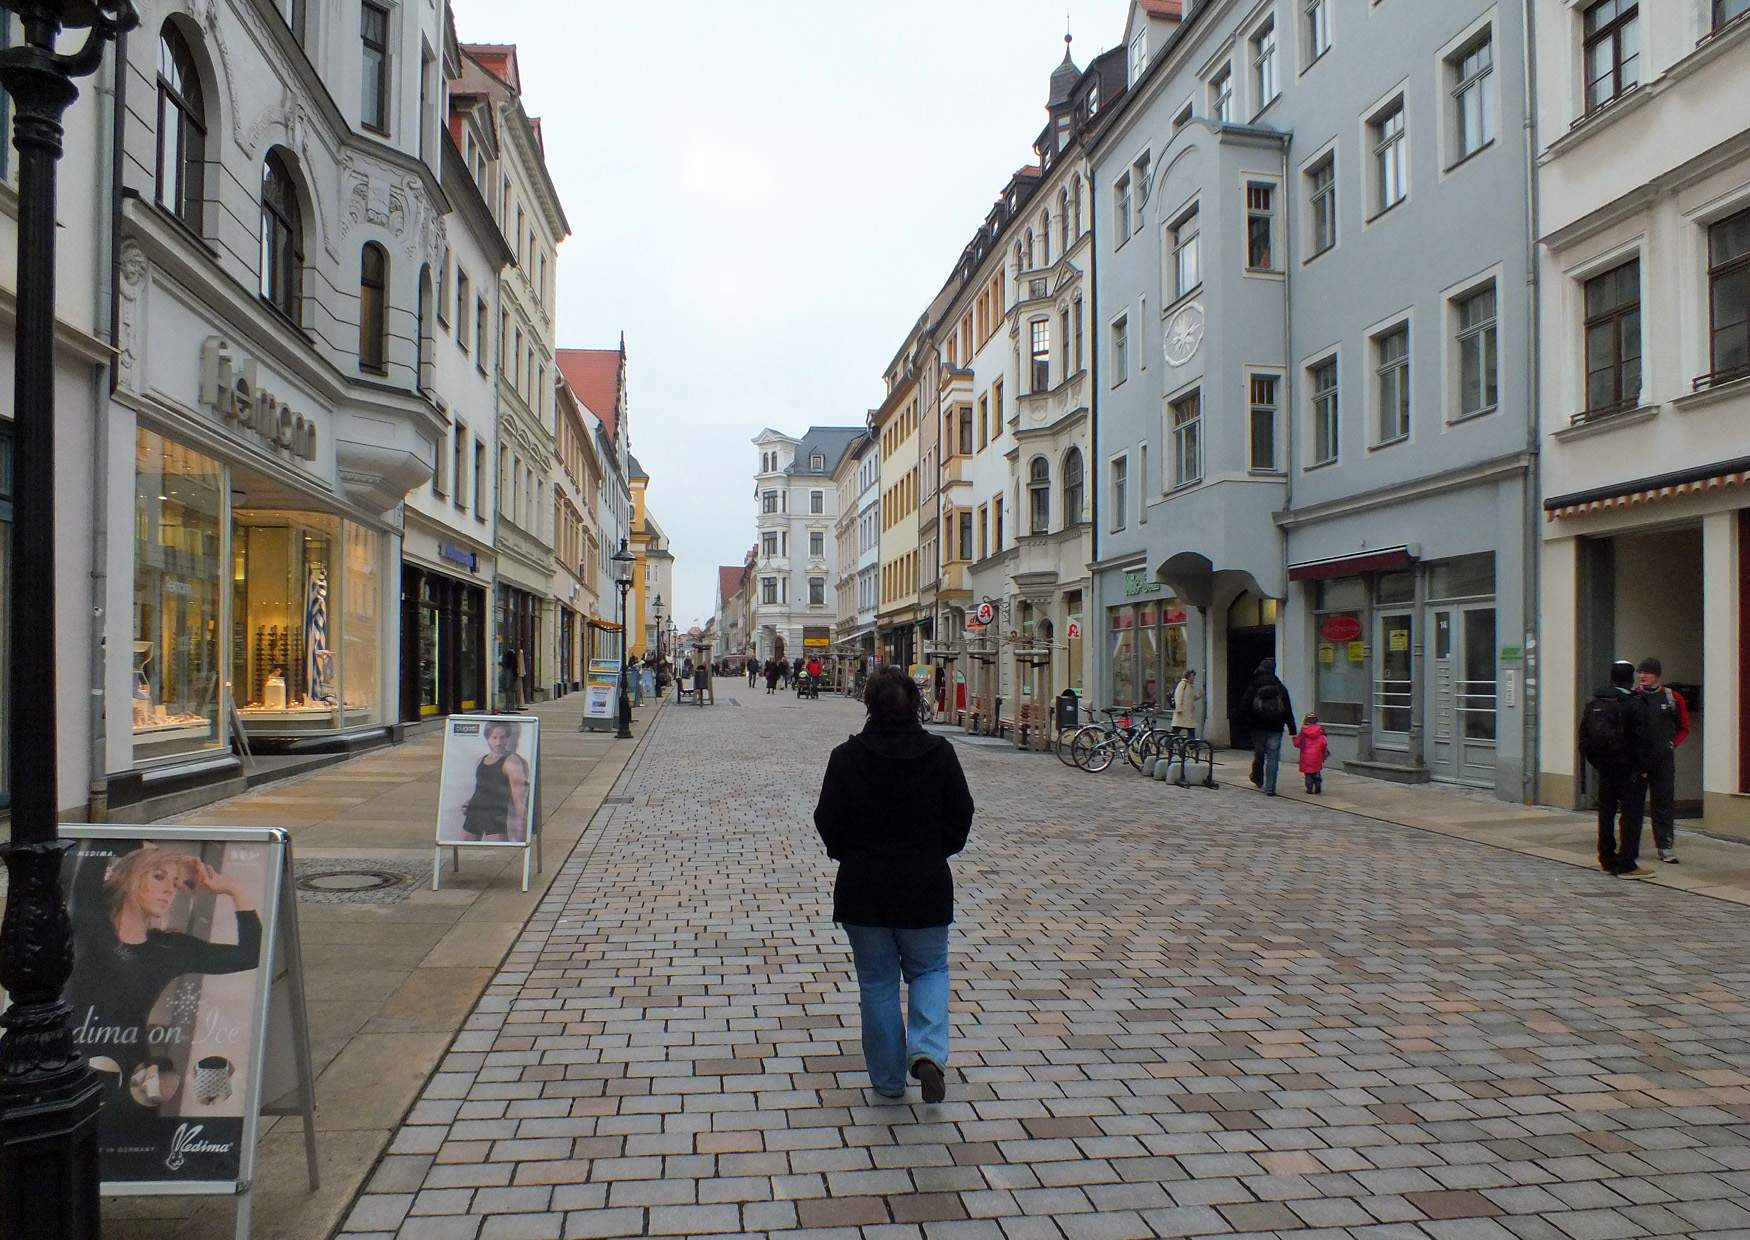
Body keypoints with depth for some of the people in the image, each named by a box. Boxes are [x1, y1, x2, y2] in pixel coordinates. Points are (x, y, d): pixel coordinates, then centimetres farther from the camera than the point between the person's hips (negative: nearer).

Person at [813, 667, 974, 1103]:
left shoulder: (846, 757, -11)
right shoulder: (940, 754, -8)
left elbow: (828, 822, -6)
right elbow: (961, 816, -1)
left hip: (863, 887, 0)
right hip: (926, 886, 1)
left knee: (877, 981, 14)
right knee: (929, 969, 19)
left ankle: (888, 1079, 21)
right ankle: (927, 1050, -4)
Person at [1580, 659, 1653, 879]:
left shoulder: (1593, 703, 7)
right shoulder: (1635, 703, -12)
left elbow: (1584, 736, 9)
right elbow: (1640, 739, -15)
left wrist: (1595, 761, 14)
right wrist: (1643, 767, -8)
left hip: (1604, 768, 6)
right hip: (1629, 769, -6)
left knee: (1606, 813, 15)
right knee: (1631, 813, -3)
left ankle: (1607, 860, 21)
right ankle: (1626, 864, -6)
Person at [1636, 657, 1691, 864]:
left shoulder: (1673, 698, 4)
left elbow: (1684, 728, 13)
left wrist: (1672, 744, 0)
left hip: (1663, 759, 0)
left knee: (1664, 803, 2)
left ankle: (1666, 847, 7)